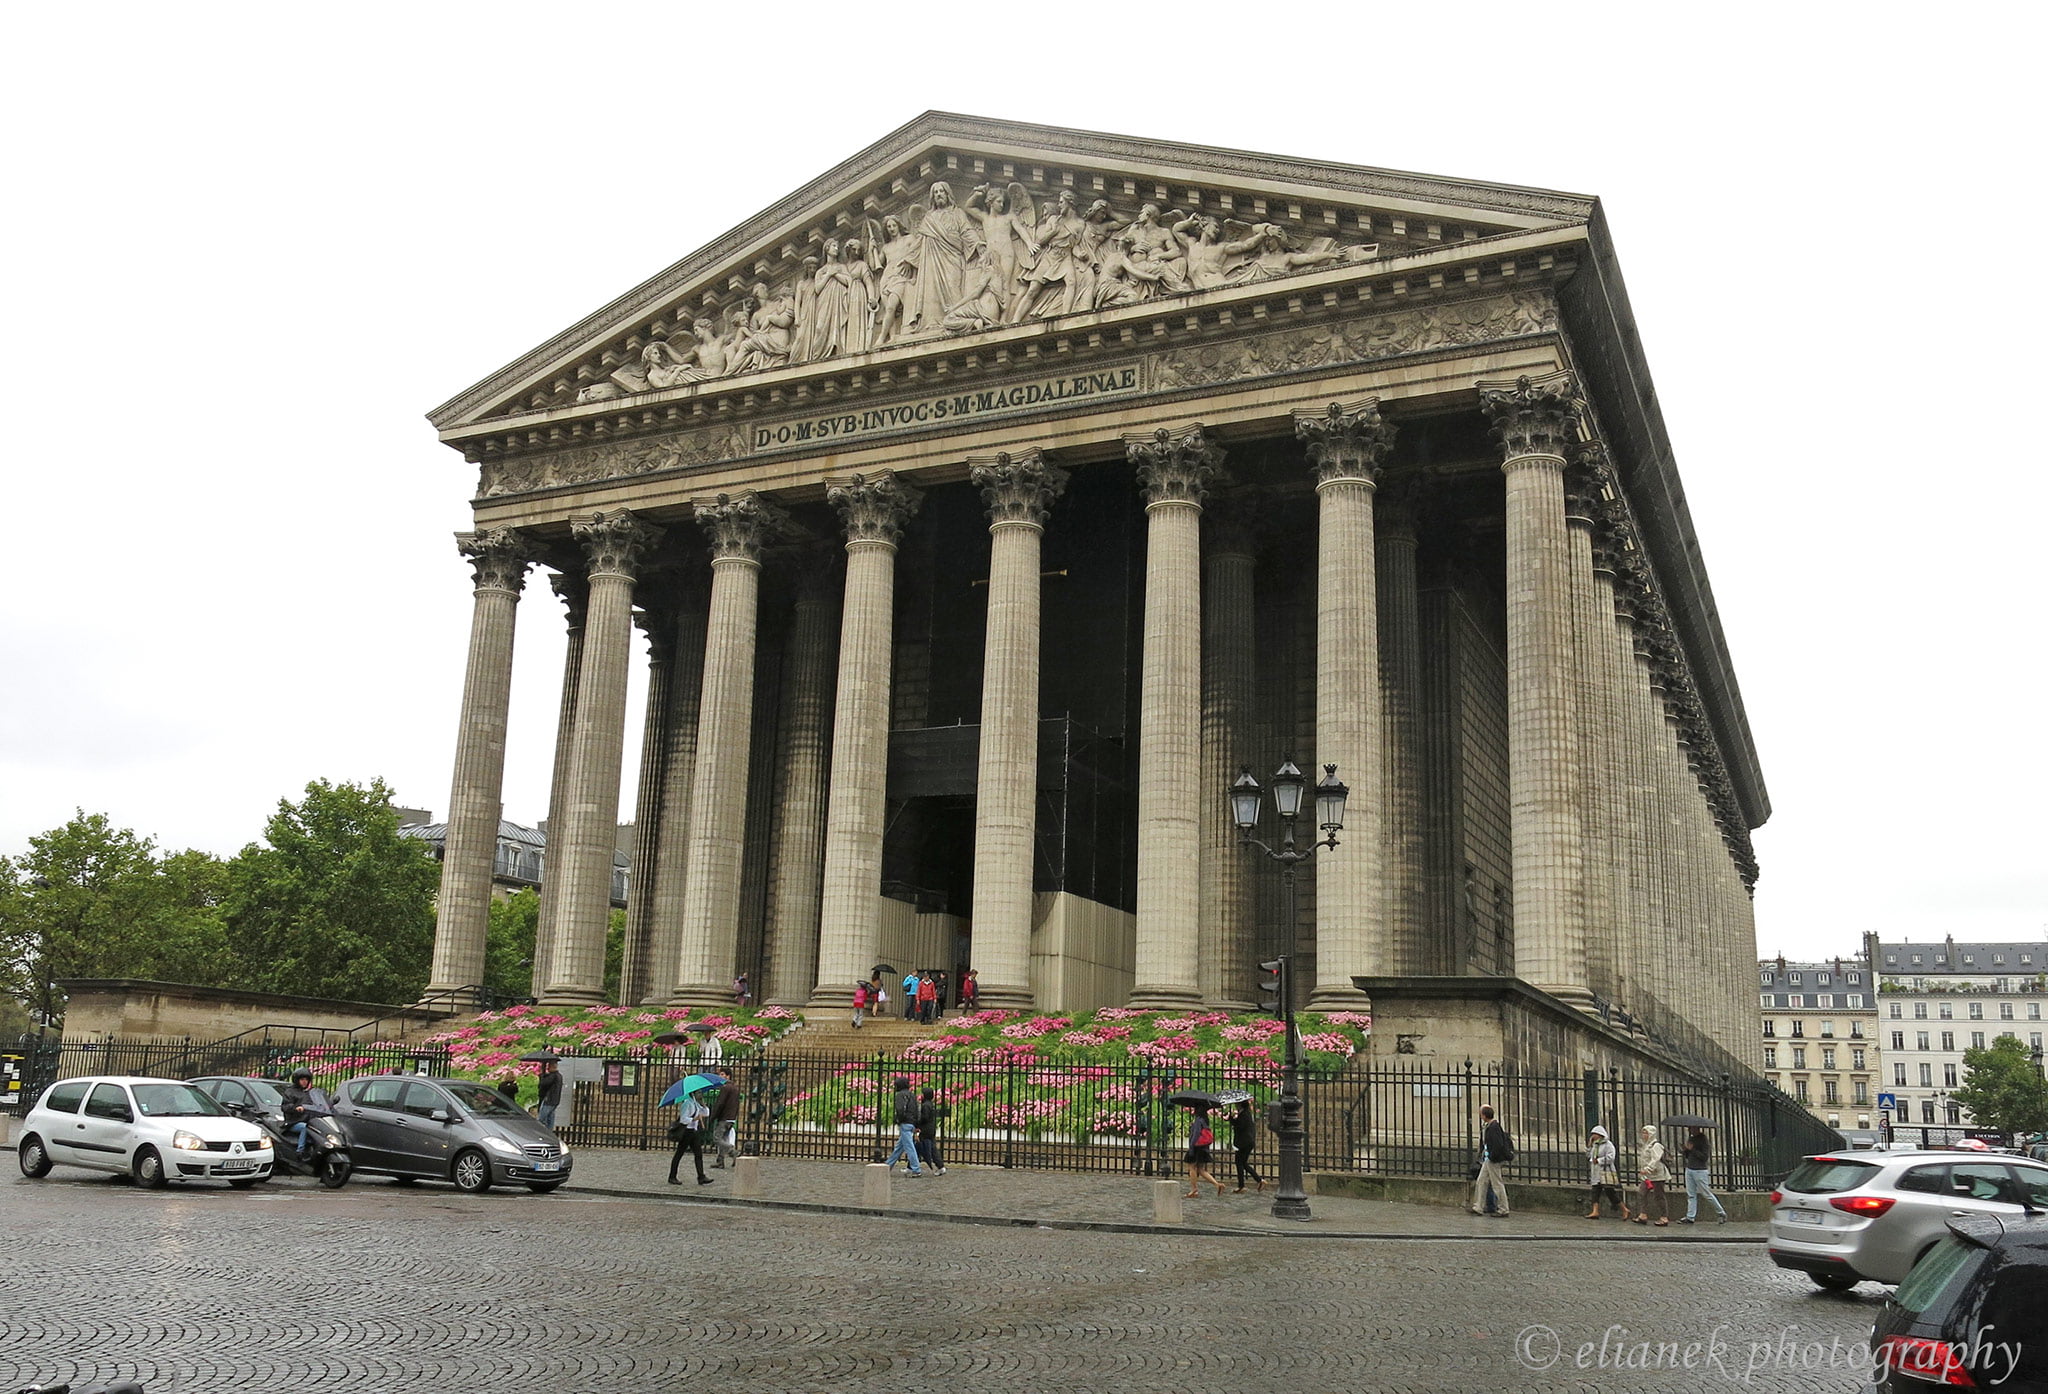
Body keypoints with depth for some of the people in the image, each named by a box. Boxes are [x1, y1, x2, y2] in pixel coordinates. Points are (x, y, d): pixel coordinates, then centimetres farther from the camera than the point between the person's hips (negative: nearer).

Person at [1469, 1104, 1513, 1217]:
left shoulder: (1494, 1127, -20)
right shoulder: (1488, 1126, 11)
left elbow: (1499, 1145, -26)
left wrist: (1492, 1157, -17)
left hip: (1494, 1161, -10)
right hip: (1488, 1160, 10)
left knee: (1497, 1184, -2)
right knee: (1481, 1181, 11)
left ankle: (1503, 1210, 6)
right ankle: (1478, 1208, 14)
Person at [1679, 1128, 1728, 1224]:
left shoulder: (1703, 1140, -10)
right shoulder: (1690, 1139, 12)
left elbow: (1705, 1157, -17)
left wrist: (1692, 1149, -18)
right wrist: (1684, 1151, -1)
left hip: (1700, 1171, -7)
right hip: (1689, 1170, 7)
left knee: (1707, 1194, -1)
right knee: (1691, 1195, 4)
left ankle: (1722, 1213, 13)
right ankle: (1690, 1217, 5)